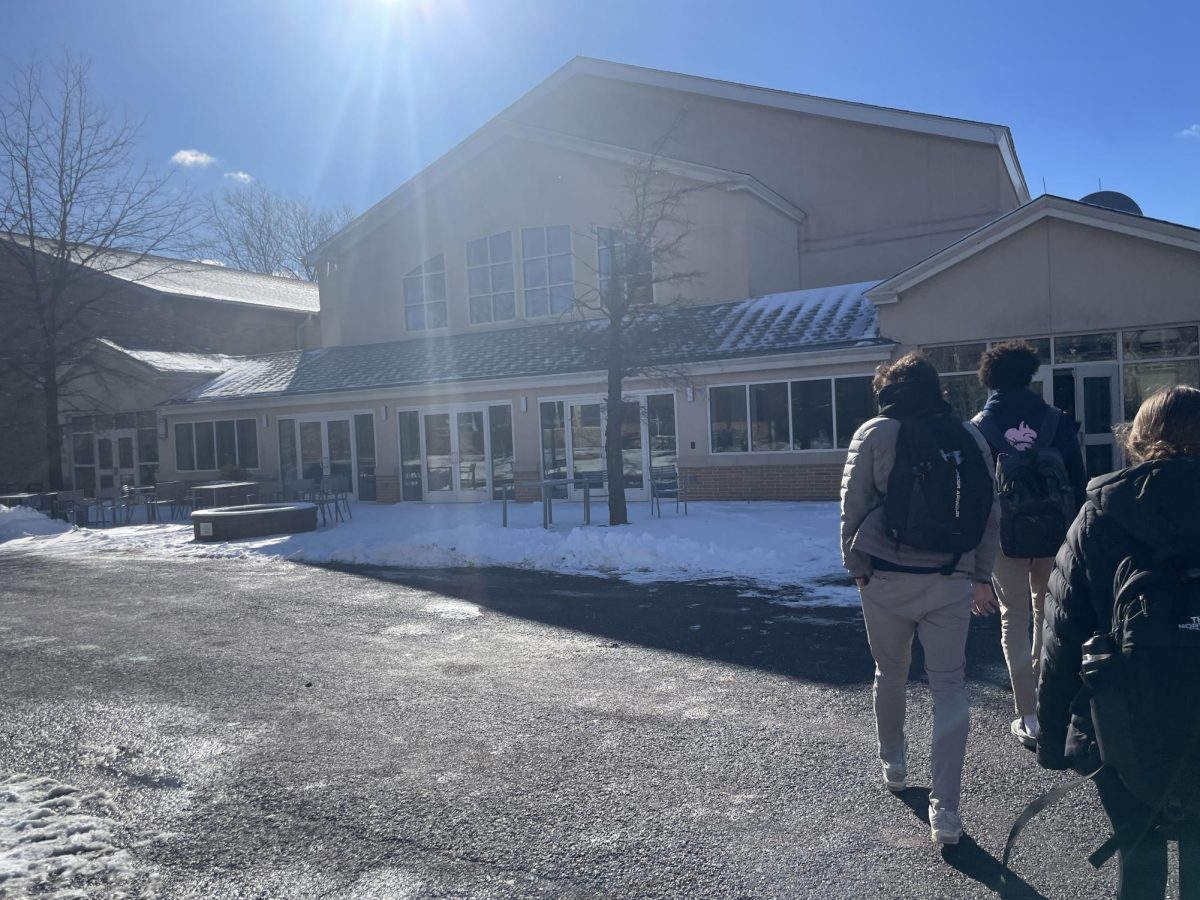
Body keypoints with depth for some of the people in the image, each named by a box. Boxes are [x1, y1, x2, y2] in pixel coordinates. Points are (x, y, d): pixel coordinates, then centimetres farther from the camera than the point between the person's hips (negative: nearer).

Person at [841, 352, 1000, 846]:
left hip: (885, 577, -1)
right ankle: (944, 808, 1)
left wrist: (855, 564, 9)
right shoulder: (971, 437, 7)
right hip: (950, 581, 2)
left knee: (890, 674, 18)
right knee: (949, 685, 5)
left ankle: (893, 763, 37)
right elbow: (988, 514, 10)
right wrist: (981, 576, 18)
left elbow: (853, 506, -3)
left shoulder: (874, 434, -3)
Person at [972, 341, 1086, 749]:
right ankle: (1043, 686, 35)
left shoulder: (978, 427, -5)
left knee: (1014, 620, 5)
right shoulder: (1058, 420, -2)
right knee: (1047, 612, 21)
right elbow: (1078, 481, 1)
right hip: (1054, 533, 2)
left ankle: (1029, 719, 4)